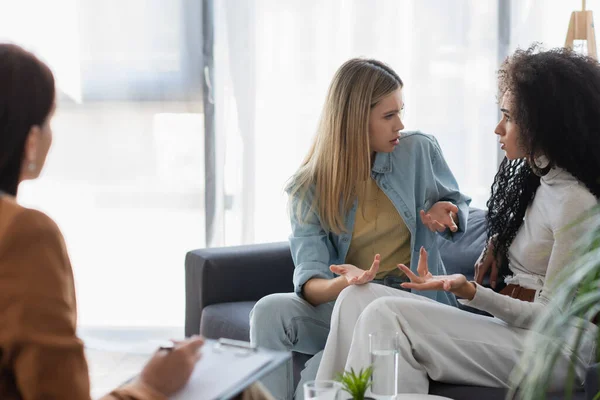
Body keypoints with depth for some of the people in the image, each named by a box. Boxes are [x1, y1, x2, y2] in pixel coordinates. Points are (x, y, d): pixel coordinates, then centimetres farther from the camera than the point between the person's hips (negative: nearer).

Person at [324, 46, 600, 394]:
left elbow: (553, 314, -15)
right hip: (509, 326, 9)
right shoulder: (531, 177, 12)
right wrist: (496, 243, 7)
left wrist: (467, 291, -24)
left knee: (388, 315, -23)